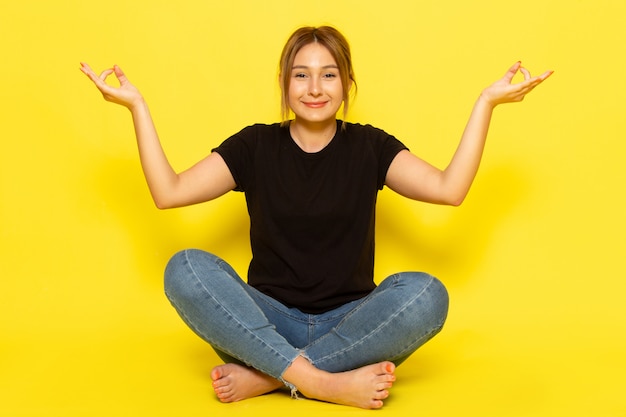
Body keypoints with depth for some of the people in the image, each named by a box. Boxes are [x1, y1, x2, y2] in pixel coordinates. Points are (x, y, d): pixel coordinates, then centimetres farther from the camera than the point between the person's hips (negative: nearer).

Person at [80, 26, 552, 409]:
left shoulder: (369, 147, 6)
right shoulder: (256, 146, 6)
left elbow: (449, 189, -9)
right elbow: (169, 192, -3)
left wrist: (487, 102, -10)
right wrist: (137, 105, -5)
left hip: (349, 323, 0)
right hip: (267, 322, 0)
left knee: (425, 294, -30)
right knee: (186, 268, -26)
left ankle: (264, 377, -27)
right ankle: (323, 382, -32)